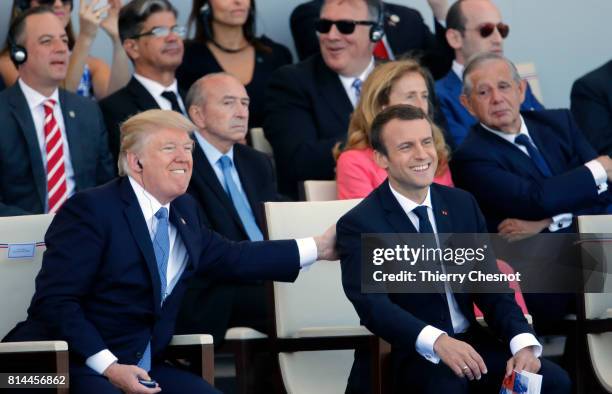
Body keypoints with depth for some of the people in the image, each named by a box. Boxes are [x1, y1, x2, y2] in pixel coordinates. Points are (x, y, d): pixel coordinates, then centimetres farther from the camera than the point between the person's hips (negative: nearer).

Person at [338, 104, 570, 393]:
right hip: (403, 355, -5)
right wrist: (438, 341, -37)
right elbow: (372, 304, -20)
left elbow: (489, 286, 8)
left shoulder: (462, 204, 10)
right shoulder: (359, 224, -7)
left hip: (469, 342, 5)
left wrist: (523, 343, -12)